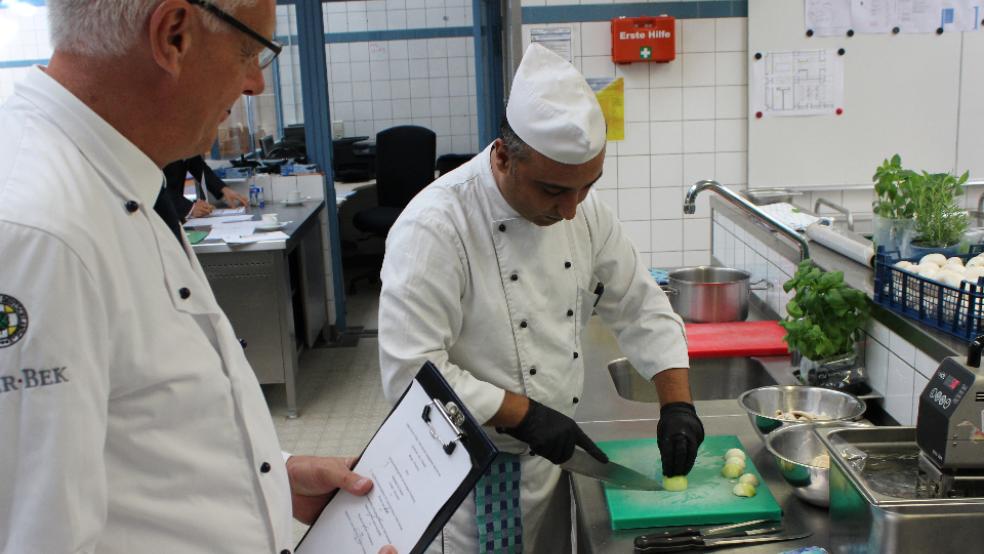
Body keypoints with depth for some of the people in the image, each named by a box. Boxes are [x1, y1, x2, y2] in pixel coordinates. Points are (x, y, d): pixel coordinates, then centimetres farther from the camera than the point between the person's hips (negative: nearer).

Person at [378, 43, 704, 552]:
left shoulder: (580, 207, -4)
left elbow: (641, 309, 4)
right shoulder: (434, 228, -26)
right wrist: (524, 415, -26)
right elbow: (410, 374, -28)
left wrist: (677, 404, -6)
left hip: (550, 460, 7)